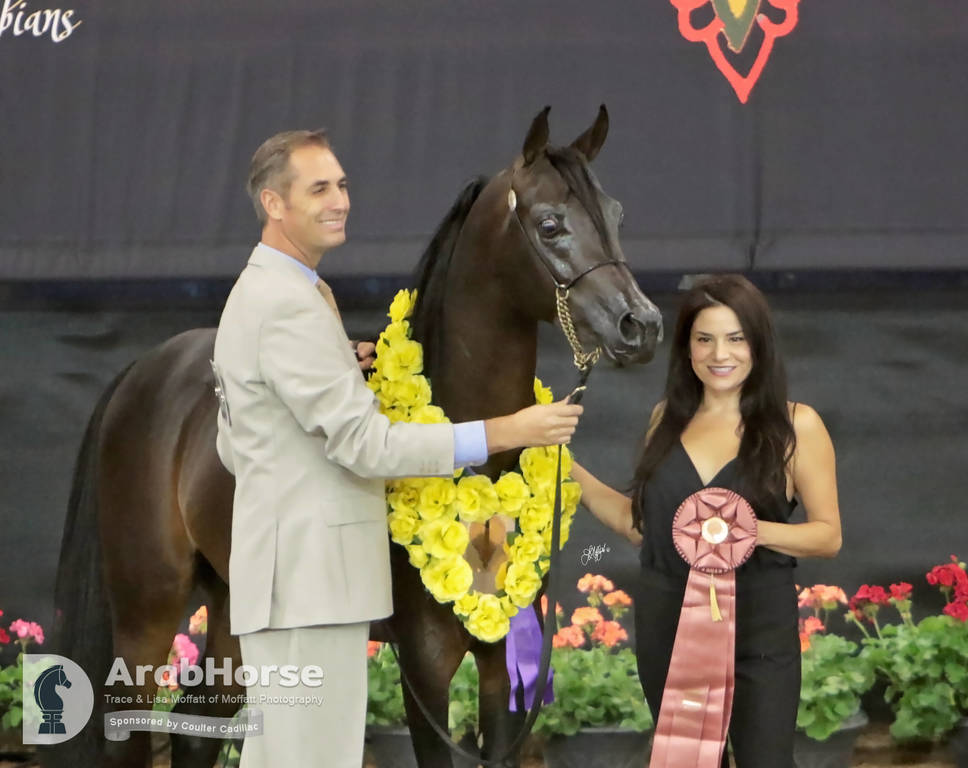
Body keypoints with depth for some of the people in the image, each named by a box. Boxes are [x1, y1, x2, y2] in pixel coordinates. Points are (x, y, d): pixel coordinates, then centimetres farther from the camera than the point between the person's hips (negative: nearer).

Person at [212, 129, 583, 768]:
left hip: (288, 576, 11)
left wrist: (341, 374, 15)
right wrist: (503, 433, -20)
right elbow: (363, 443, -20)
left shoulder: (254, 294, 18)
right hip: (310, 580, -11)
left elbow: (233, 450, 22)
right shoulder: (290, 305, -16)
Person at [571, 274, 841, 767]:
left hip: (759, 630, -4)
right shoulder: (668, 419, 7)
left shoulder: (796, 425, -6)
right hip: (667, 626, 4)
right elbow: (640, 523, 11)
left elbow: (829, 535, -5)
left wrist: (755, 531, -22)